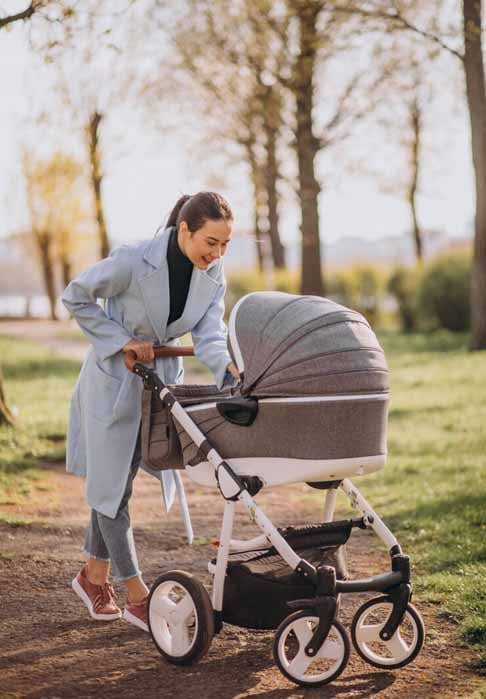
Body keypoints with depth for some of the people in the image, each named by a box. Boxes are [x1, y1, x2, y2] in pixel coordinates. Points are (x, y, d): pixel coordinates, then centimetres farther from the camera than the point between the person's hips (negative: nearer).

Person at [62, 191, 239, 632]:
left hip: (162, 378, 5)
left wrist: (228, 370, -37)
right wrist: (123, 340, -18)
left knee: (117, 481, 15)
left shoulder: (213, 273, -10)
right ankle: (137, 596, 7)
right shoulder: (132, 262, -26)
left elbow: (209, 333, -17)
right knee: (111, 485, -1)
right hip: (115, 380, -5)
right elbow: (76, 298, -13)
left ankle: (94, 574, 31)